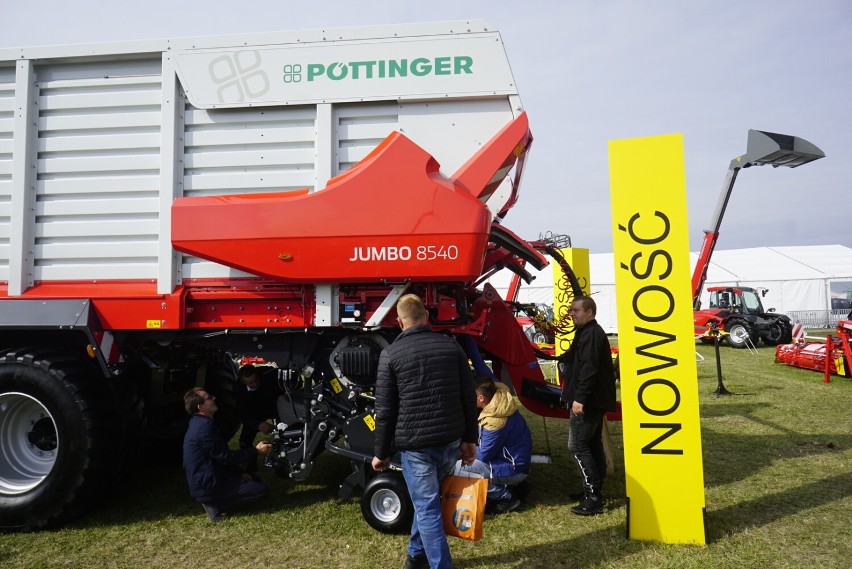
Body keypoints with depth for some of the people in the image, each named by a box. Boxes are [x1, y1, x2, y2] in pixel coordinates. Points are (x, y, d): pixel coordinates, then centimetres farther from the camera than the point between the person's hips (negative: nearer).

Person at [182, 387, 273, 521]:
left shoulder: (198, 423, 11)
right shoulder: (205, 426, -22)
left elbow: (221, 455, 15)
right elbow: (226, 457, -20)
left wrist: (240, 473, 11)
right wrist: (256, 451, -13)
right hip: (208, 487, -10)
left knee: (255, 480, 21)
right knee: (262, 491, -12)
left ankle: (213, 502, 9)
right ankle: (215, 505, -9)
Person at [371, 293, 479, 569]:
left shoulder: (390, 354, -7)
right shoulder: (451, 345, 3)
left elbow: (385, 410, -5)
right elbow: (468, 397, 5)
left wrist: (381, 452, 5)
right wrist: (469, 438, 14)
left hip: (415, 443, -5)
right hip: (450, 440, 5)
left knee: (427, 508, 6)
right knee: (425, 499, 24)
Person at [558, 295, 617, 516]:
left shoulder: (590, 334, -17)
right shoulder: (592, 332, 16)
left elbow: (589, 369, -25)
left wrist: (579, 398, -26)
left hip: (588, 401, -11)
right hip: (595, 400, 11)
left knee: (577, 446, -7)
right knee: (593, 444, 15)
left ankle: (593, 498, -4)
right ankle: (596, 491, 25)